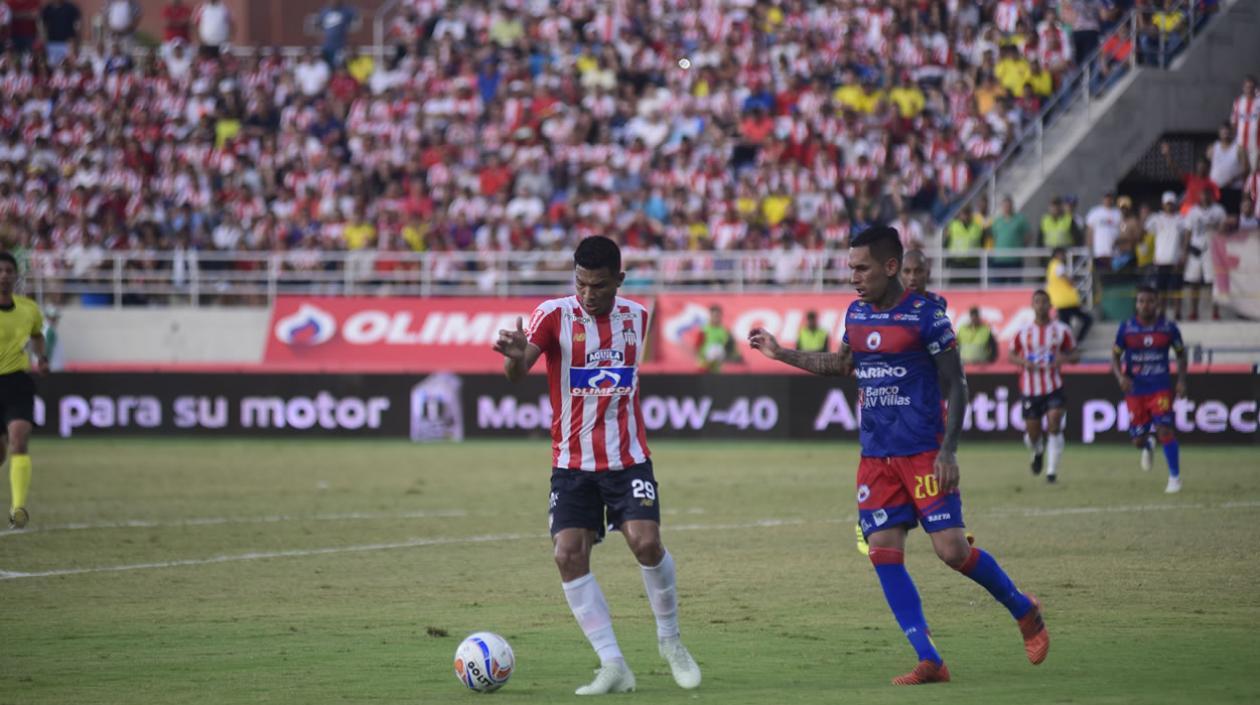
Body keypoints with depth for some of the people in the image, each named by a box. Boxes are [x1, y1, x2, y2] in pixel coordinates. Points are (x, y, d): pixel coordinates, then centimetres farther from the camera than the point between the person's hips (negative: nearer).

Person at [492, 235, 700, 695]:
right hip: (572, 463, -1)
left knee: (646, 542, -18)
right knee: (569, 554, -13)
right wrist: (516, 357, -46)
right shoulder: (554, 315, -8)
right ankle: (613, 666, -6)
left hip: (628, 458, 1)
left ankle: (670, 639, 7)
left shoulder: (637, 317, 4)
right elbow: (517, 373, -24)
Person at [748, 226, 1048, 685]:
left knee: (952, 549, -12)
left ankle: (1025, 613, 13)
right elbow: (842, 365, 27)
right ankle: (929, 661, 0)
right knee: (884, 553, -4)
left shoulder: (925, 316, -11)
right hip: (876, 457, 6)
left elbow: (956, 385, -9)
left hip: (923, 453, -6)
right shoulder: (856, 314, 9)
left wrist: (948, 452, -15)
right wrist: (780, 354, 22)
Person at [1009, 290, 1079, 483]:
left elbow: (1075, 354, 7)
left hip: (1053, 387, -1)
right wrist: (1023, 361, -12)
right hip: (1030, 389, 1)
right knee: (1032, 433, 5)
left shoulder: (1061, 330, 1)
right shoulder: (1023, 331, 2)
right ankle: (1038, 452, 41)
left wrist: (1065, 358, -16)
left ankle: (1052, 470, -9)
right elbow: (1011, 355, 10)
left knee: (1054, 426, -17)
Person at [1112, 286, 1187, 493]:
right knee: (1138, 440, 3)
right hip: (1135, 390, 1)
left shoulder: (1168, 328, -2)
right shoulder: (1126, 328, -2)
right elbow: (1115, 356, 6)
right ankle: (1148, 444, 42)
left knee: (1164, 429, -17)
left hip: (1160, 388, -1)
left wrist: (1181, 380, 1)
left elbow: (1181, 354, 12)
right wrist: (1120, 377, -14)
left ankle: (1175, 477, -5)